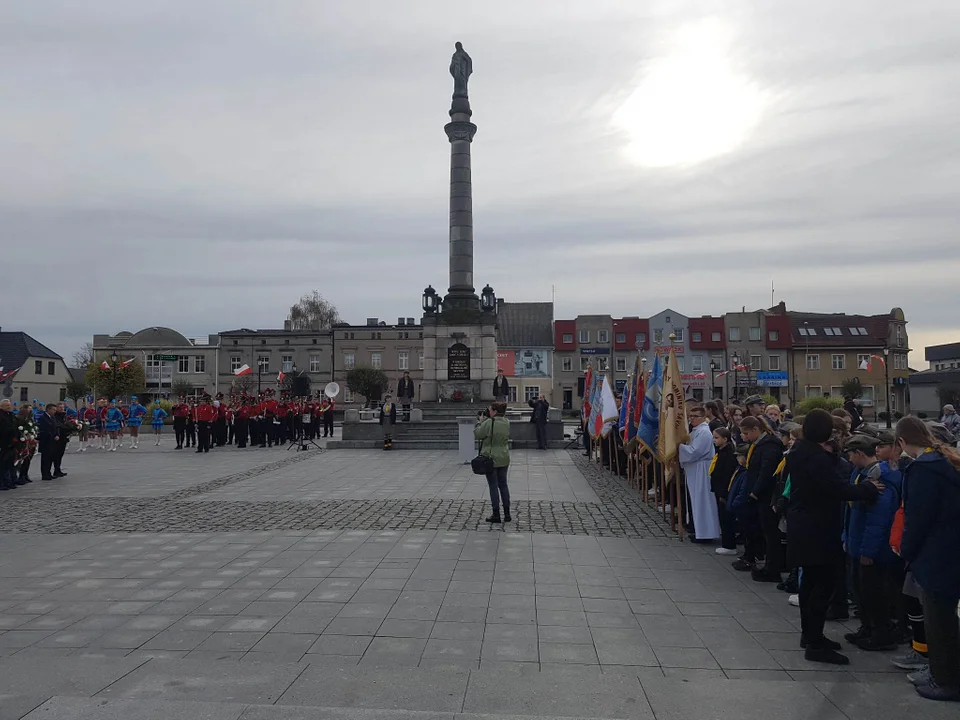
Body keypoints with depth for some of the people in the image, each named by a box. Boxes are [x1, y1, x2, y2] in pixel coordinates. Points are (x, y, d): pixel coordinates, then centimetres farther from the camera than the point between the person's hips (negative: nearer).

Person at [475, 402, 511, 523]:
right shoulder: (507, 422, 4)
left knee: (493, 486, 2)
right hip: (504, 459, 6)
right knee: (503, 485, 14)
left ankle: (496, 515, 5)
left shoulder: (489, 422, -18)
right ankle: (507, 514, 17)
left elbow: (477, 434, -11)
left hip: (490, 458, -6)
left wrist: (481, 421, 2)